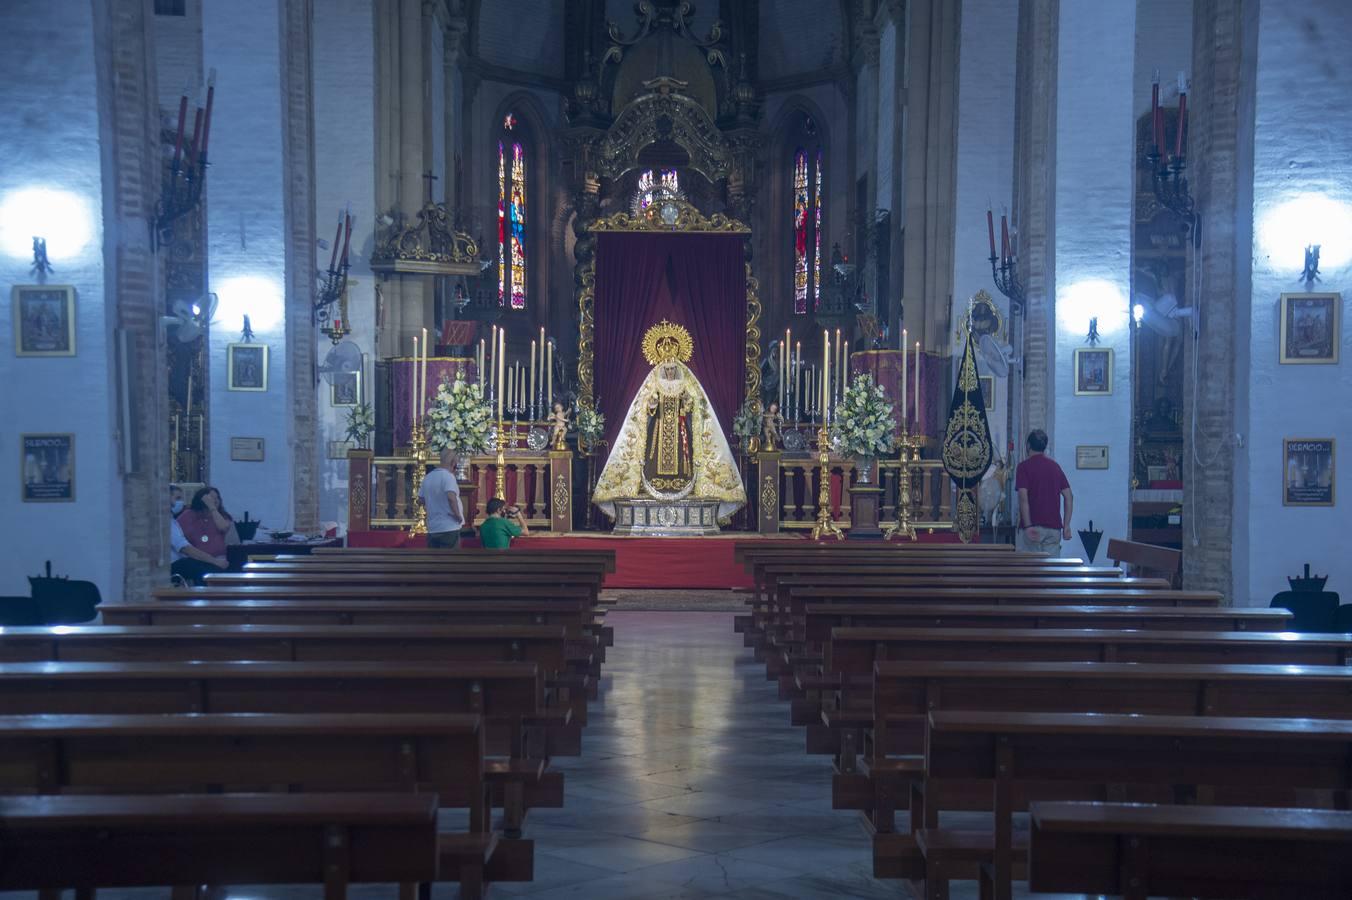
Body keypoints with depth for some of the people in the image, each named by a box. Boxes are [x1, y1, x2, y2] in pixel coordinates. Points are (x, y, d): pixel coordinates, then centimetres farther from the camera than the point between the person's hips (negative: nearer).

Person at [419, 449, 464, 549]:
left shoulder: (427, 477, 10)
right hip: (449, 528, -7)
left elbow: (421, 498, 19)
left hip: (432, 528, 7)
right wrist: (457, 515, -17)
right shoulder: (448, 476, -14)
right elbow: (451, 497, -29)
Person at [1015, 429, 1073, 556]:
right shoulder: (1055, 466, 12)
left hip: (1032, 527, -5)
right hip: (1054, 527, 5)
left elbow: (1023, 498, -16)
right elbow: (1069, 496, 8)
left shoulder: (1024, 466, -5)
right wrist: (1066, 525, 8)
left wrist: (1028, 526, -19)